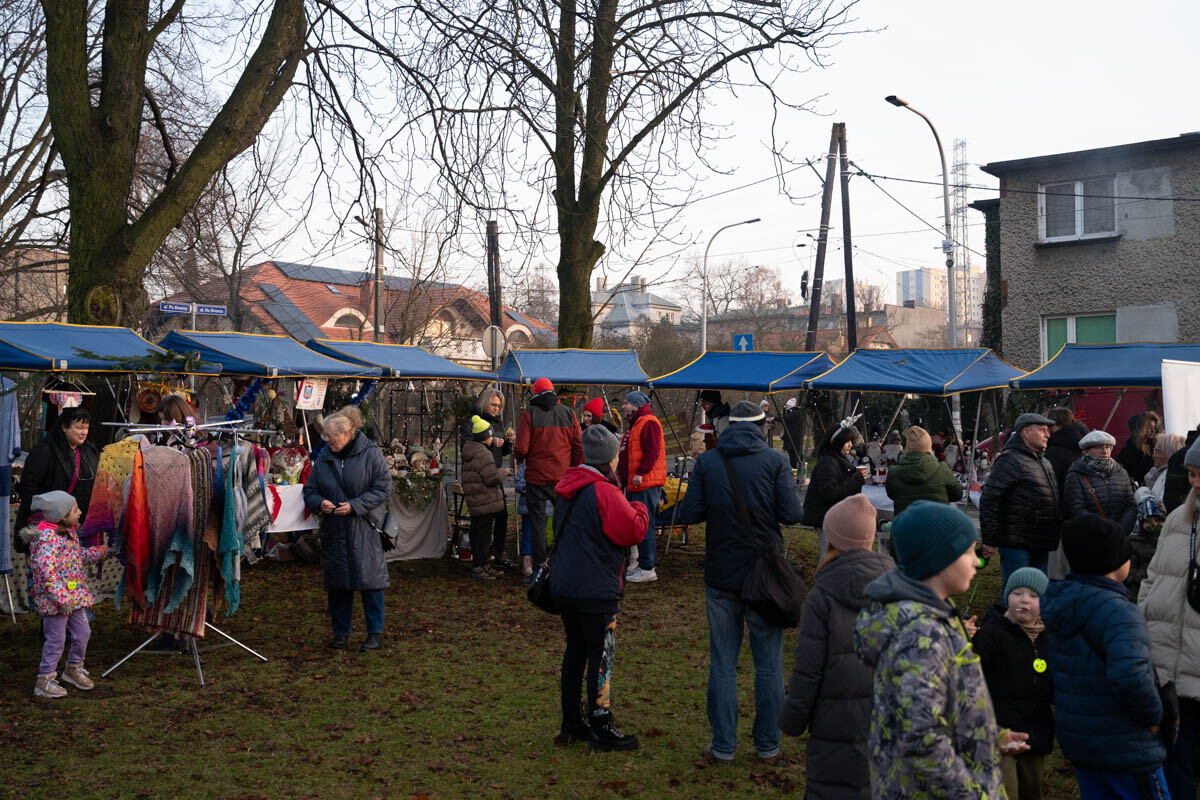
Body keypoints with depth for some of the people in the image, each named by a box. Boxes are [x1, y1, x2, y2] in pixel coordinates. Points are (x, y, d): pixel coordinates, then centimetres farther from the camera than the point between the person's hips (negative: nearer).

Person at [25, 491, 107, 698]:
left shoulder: (69, 532, 9)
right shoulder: (47, 537, -22)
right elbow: (45, 570, -29)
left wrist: (103, 550, 17)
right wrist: (61, 597, -29)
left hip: (75, 594, 9)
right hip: (55, 600, -9)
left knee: (83, 632, 15)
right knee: (56, 639, 0)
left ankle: (73, 669, 35)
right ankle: (44, 681, 15)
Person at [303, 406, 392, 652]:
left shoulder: (370, 454, -7)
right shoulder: (323, 458, 7)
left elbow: (383, 488, -8)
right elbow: (309, 490, 13)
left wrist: (355, 506, -17)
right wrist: (319, 503, -10)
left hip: (364, 529, -5)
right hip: (333, 530, 5)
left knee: (369, 577, -3)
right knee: (336, 580, 10)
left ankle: (375, 632, 8)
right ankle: (340, 632, 23)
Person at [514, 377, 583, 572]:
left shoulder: (529, 414, -5)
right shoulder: (568, 413, 4)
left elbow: (521, 448, -9)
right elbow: (580, 447, 2)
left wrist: (519, 458, 13)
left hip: (536, 476, -2)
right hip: (563, 478, 2)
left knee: (537, 520, 6)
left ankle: (539, 562, 8)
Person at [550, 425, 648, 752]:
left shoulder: (567, 489, 9)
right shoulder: (604, 492, -18)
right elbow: (634, 530, -19)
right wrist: (639, 509, 3)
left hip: (563, 586, 8)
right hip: (595, 590, -8)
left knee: (575, 651, 17)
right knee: (600, 655, 1)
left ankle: (571, 725, 25)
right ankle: (601, 730, 8)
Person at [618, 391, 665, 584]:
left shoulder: (649, 423, -12)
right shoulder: (633, 424, 21)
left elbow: (652, 451, -21)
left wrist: (640, 473, -24)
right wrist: (620, 471, 22)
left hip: (646, 483, -11)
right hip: (634, 483, 11)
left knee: (644, 524, -9)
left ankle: (647, 569, -6)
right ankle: (641, 562, 23)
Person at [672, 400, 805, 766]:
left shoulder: (706, 462, -2)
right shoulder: (775, 461, -6)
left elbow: (688, 514, -6)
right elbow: (792, 514, -11)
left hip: (721, 575, 1)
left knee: (722, 664, 10)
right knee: (769, 664, 10)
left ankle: (723, 746, 16)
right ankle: (768, 747, 17)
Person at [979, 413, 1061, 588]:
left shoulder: (1045, 462, 18)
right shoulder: (1011, 460, -12)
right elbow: (989, 500, -18)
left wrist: (1053, 538, 21)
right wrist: (989, 539, -18)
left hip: (1040, 545, 9)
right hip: (1016, 545, -9)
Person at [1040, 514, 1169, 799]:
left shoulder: (1064, 603, 3)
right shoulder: (1118, 613, -24)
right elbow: (1130, 675, -39)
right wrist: (1153, 715, -21)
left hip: (1076, 740, 8)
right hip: (1124, 750, -8)